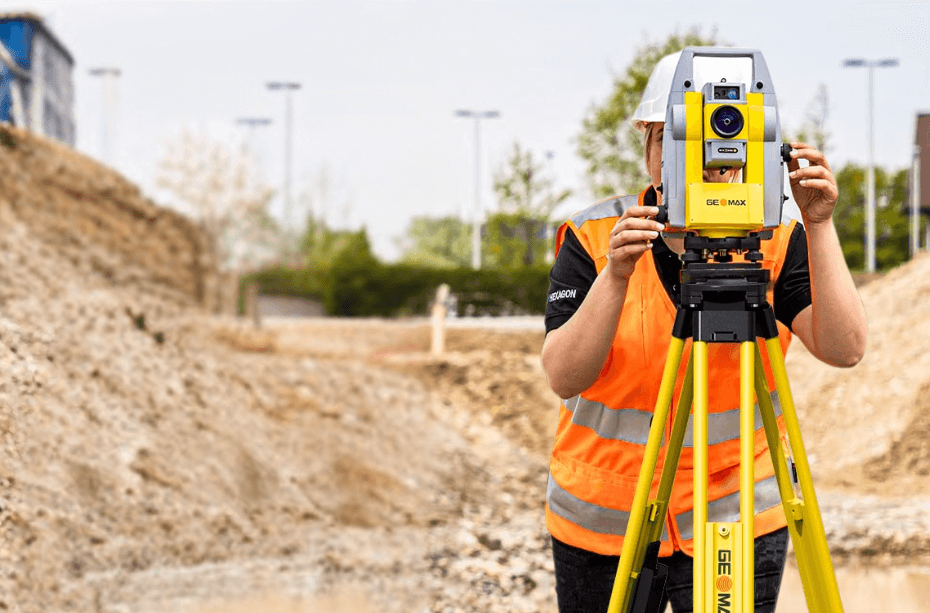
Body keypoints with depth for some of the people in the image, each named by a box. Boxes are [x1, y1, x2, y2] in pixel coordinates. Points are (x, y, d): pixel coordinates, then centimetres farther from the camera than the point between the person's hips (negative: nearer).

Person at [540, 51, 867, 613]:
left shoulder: (777, 241, -4)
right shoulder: (593, 238, -5)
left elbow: (844, 349, -17)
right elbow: (564, 378, -15)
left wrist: (819, 226, -23)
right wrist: (616, 276, -28)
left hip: (738, 524, -1)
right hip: (604, 522, 1)